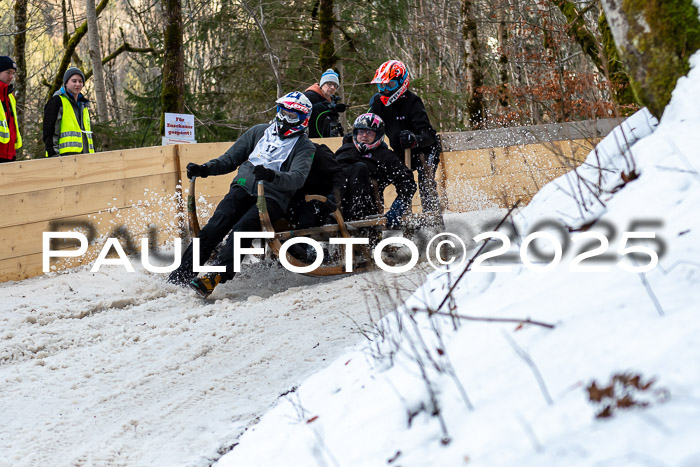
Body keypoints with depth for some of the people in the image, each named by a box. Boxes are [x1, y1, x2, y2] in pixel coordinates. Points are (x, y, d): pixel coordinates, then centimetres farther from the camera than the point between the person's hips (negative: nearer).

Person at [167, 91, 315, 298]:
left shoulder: (304, 146, 6)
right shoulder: (260, 131, 19)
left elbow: (297, 178, -13)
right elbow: (230, 159, 19)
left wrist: (272, 176, -33)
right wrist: (205, 169, 1)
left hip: (273, 197, -3)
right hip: (243, 188, 3)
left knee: (244, 227, -31)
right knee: (217, 224, -24)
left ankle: (214, 276, -46)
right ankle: (184, 271, -30)